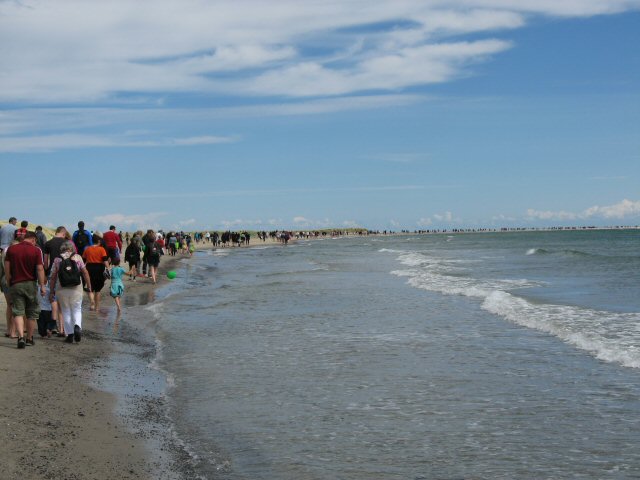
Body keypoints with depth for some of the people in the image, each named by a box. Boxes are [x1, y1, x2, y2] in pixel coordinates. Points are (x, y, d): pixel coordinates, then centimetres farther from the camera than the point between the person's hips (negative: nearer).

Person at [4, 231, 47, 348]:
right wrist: (42, 286, -6)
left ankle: (21, 337, -18)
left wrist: (9, 283, 11)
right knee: (32, 313, 12)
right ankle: (29, 339, 19)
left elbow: (7, 268, 2)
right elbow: (40, 269, -9)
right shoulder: (36, 250, -5)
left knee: (18, 312, 0)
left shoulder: (11, 249, 3)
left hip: (16, 284, 1)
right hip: (31, 284, -1)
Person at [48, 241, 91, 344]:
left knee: (66, 312, 10)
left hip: (62, 290, 0)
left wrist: (51, 291, 6)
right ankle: (77, 326, -16)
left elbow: (53, 277, 0)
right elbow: (85, 272, -3)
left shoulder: (57, 260, 2)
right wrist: (89, 286, 4)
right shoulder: (78, 257, 1)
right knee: (77, 310, 11)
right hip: (76, 289, 0)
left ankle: (69, 335, 9)